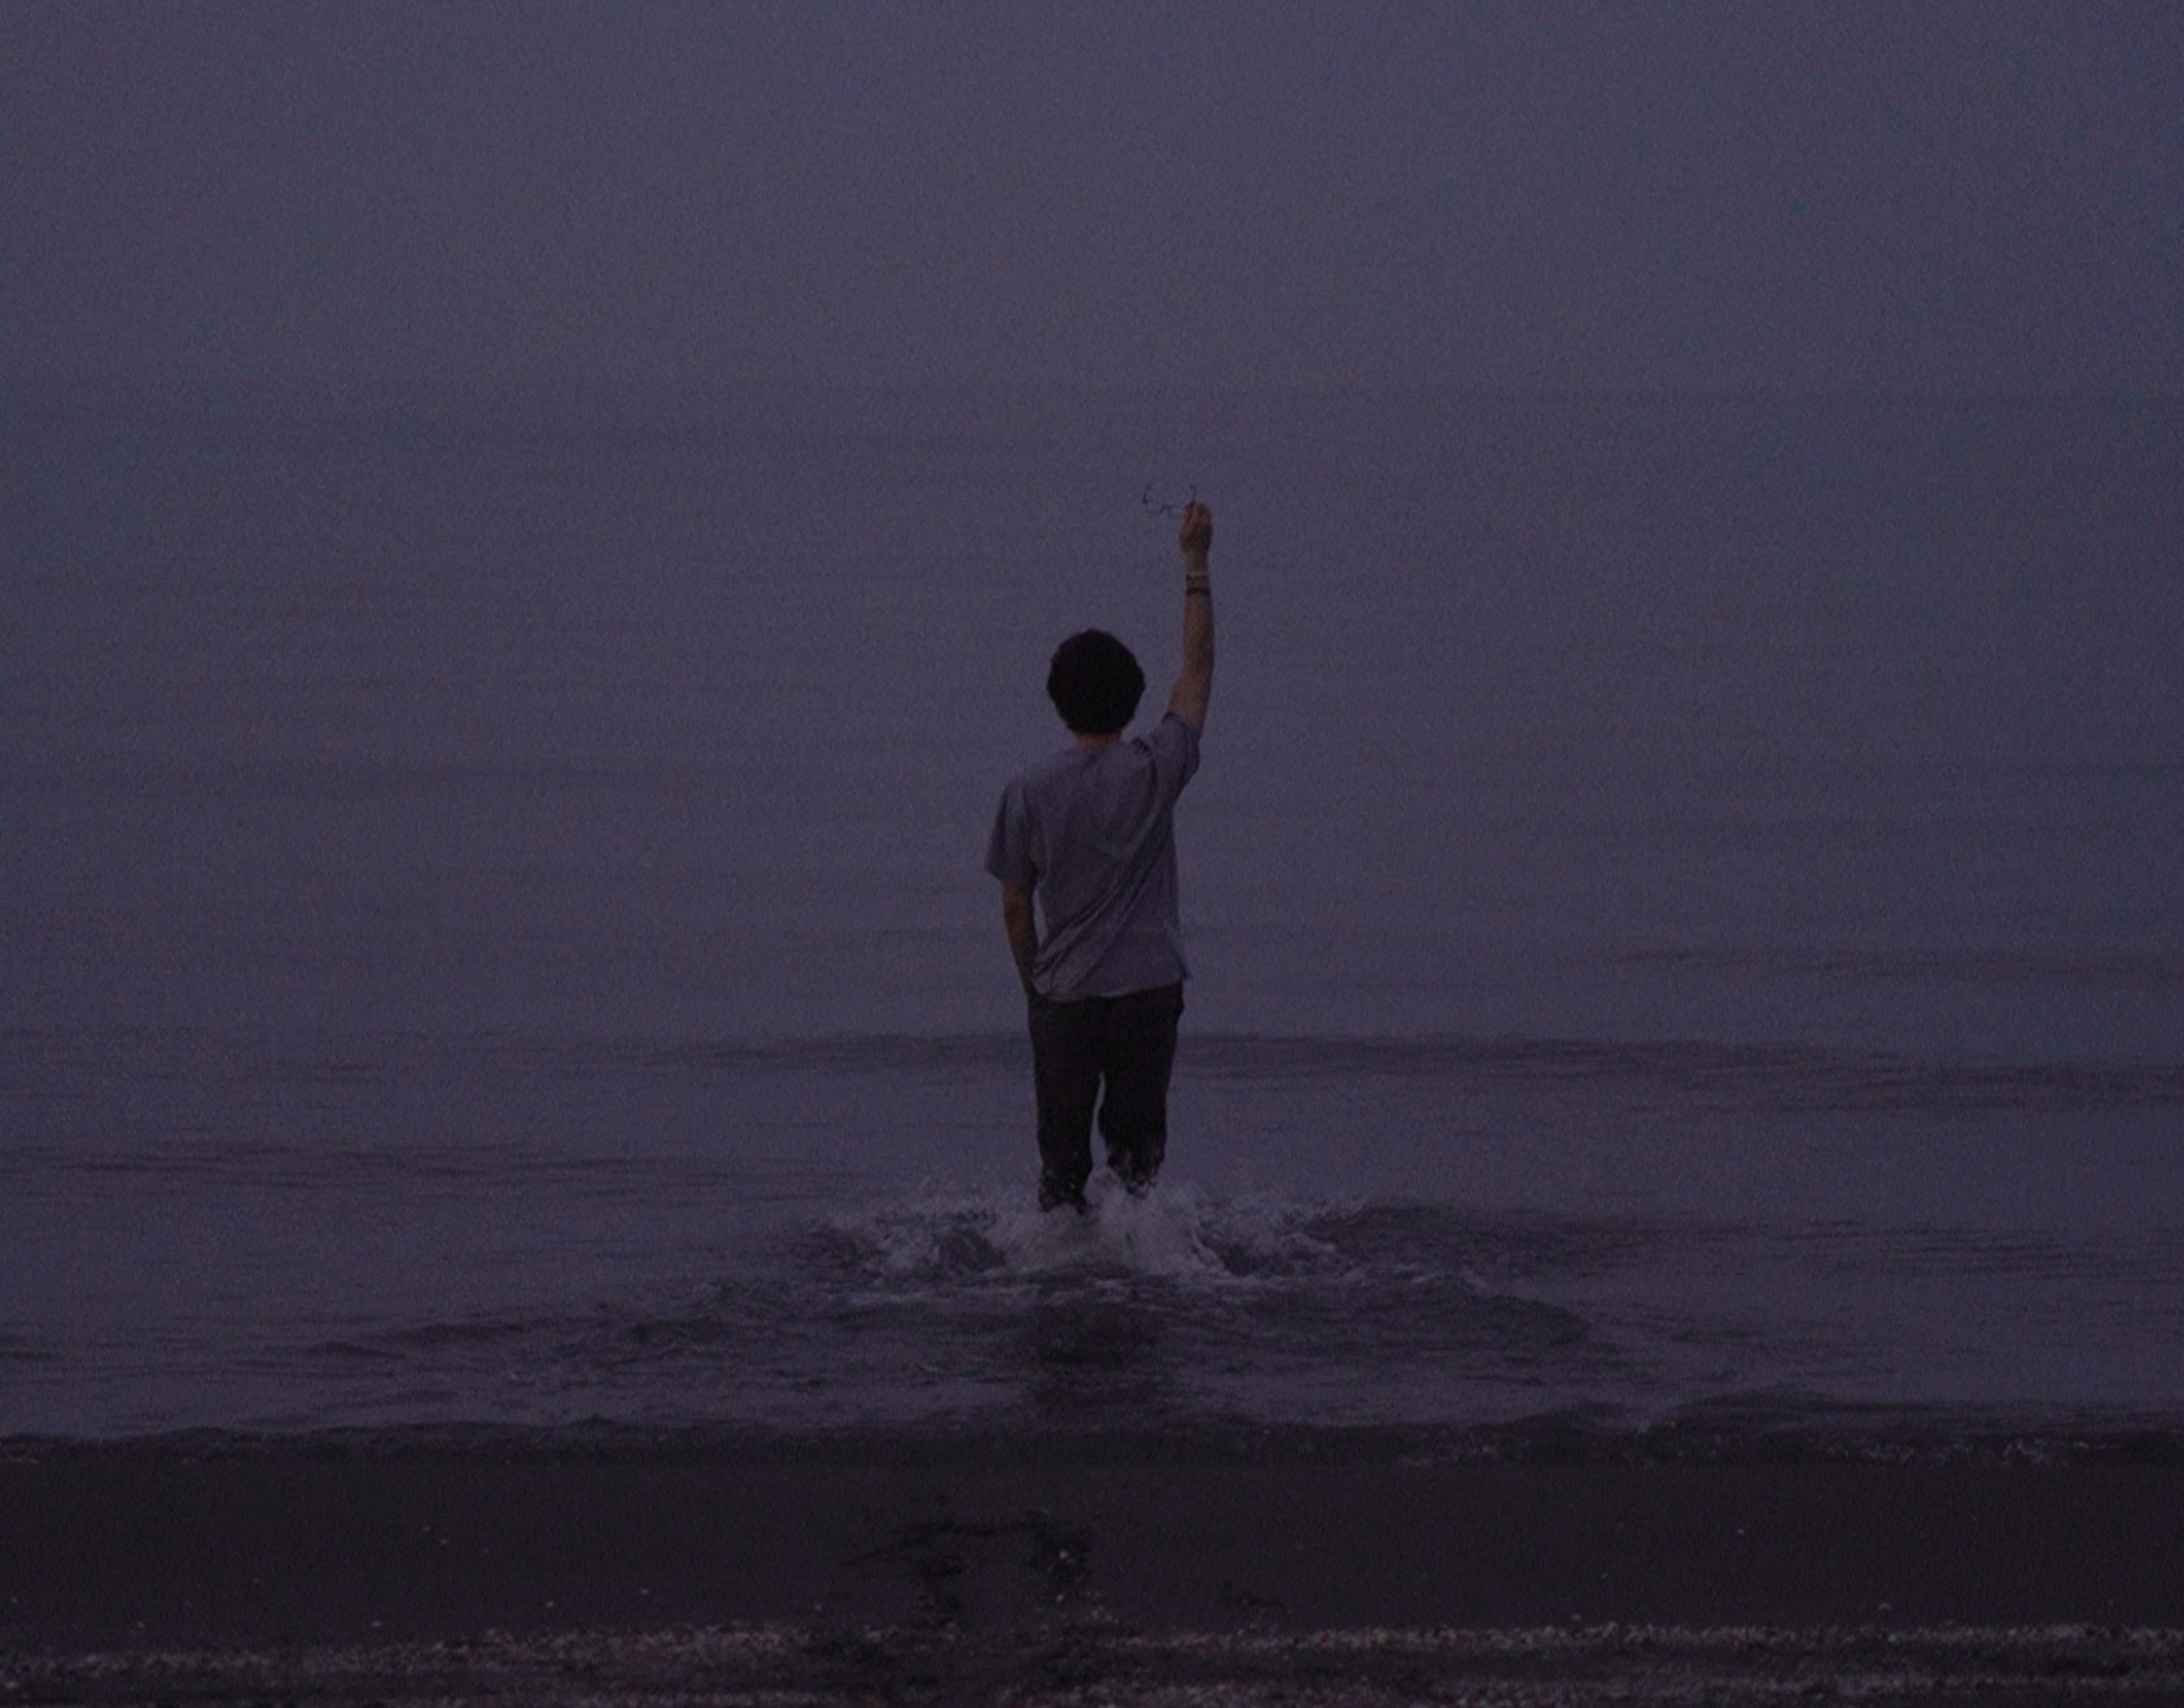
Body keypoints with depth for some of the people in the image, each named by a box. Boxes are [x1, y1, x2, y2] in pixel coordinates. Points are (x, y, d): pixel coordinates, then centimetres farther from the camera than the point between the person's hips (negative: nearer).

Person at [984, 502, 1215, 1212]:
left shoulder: (1030, 792, -3)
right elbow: (1198, 667, 6)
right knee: (1138, 1137, 11)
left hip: (1064, 997, 0)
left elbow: (1015, 907, 3)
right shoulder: (1155, 769, -5)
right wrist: (1195, 563, 11)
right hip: (1149, 990, 0)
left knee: (1062, 1149, 9)